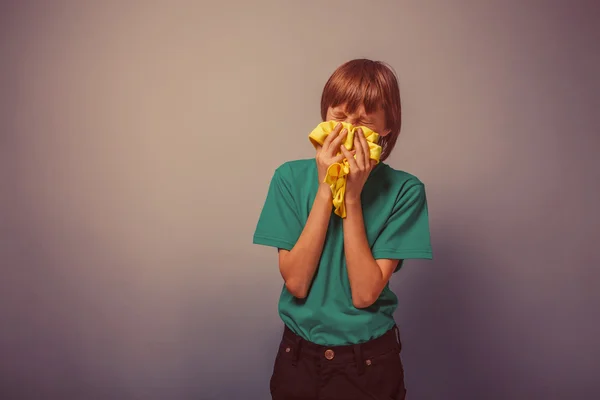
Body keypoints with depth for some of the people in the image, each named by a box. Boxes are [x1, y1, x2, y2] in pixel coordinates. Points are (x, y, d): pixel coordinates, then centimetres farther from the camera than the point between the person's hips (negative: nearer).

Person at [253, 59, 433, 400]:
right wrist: (325, 190, -21)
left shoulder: (404, 191, -12)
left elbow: (365, 293, -17)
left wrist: (352, 196, -22)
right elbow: (296, 283, -15)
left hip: (370, 362, -1)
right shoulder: (291, 177, -9)